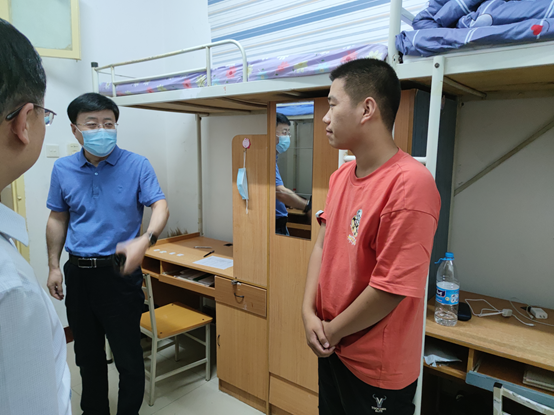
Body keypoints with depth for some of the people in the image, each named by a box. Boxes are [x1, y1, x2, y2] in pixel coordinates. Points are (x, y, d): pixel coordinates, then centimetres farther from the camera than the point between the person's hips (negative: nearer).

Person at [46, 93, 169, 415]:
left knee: (128, 357, 5)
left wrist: (145, 240, -35)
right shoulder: (63, 169, 3)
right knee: (87, 354, 20)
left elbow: (161, 207, -16)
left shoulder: (136, 165, -8)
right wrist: (54, 267, 10)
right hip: (78, 274, 4)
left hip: (120, 273, -4)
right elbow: (58, 219, 12)